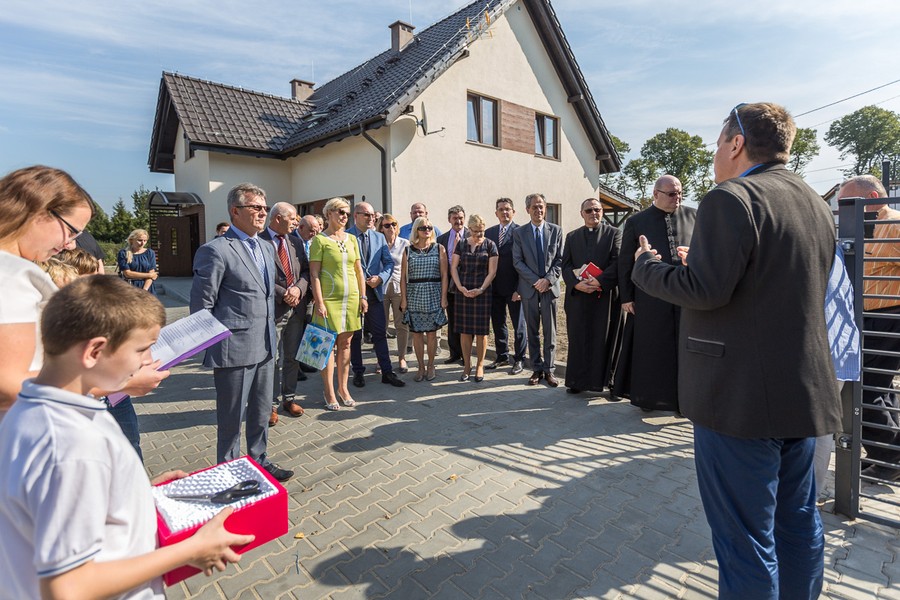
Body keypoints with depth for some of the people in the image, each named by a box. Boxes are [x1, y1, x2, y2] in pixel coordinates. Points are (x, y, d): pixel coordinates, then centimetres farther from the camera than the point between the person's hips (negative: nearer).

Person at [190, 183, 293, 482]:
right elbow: (201, 305, -10)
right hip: (234, 350, -7)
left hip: (265, 347, 7)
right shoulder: (215, 250, -13)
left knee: (261, 412, 20)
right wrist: (211, 347, -5)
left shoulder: (267, 247, 11)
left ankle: (259, 460, 38)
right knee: (232, 418, 9)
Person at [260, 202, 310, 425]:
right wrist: (283, 294, -16)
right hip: (273, 308, -5)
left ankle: (290, 399, 28)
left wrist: (298, 289, -10)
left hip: (297, 308, 6)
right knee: (273, 360, 4)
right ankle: (271, 404, 18)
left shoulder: (296, 242, 10)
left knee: (292, 357, 14)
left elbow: (306, 270, 8)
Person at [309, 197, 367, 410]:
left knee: (345, 344, 11)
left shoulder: (351, 239, 11)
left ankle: (343, 389, 22)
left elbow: (359, 271, 13)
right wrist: (319, 302, -14)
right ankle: (329, 394, 13)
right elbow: (314, 274, -8)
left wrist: (363, 296, 7)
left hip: (351, 299, 5)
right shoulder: (320, 240, -4)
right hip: (329, 299, -5)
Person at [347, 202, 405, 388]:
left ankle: (387, 372, 13)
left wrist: (380, 278, -9)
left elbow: (389, 262, 8)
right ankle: (358, 372, 22)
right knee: (354, 335, 9)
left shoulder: (379, 237, 9)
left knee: (380, 333, 5)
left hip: (374, 291, 3)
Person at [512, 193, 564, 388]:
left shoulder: (556, 230, 5)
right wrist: (535, 281, -12)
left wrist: (548, 279, -13)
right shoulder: (519, 233, 3)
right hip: (529, 288, 0)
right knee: (532, 331, 7)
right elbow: (517, 262, -2)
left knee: (550, 331, 4)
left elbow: (560, 259, 1)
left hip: (550, 287, 0)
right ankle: (537, 369, 17)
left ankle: (549, 370, 13)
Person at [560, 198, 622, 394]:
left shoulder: (614, 233, 6)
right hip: (577, 296, 2)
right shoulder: (572, 236, 14)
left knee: (604, 339, 2)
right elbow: (566, 265, 6)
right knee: (578, 340, 5)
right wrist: (576, 283, -12)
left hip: (605, 295, -2)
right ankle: (577, 380, 13)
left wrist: (599, 281, -18)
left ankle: (603, 379, 12)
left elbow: (618, 262, -5)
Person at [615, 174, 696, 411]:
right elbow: (625, 261, 3)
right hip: (651, 297, -2)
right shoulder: (636, 222, 3)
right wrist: (626, 296, -1)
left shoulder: (694, 216, 7)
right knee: (651, 348, 7)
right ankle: (648, 397, 22)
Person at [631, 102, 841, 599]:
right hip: (805, 391, 9)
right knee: (797, 521, 22)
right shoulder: (816, 203, 13)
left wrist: (646, 267, -7)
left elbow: (706, 290, -23)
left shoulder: (730, 199, -16)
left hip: (742, 397, -9)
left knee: (745, 538, 4)